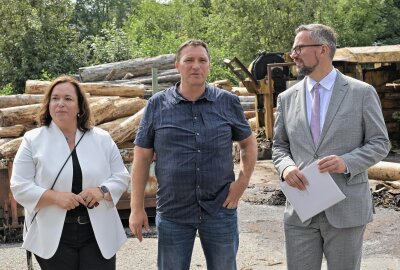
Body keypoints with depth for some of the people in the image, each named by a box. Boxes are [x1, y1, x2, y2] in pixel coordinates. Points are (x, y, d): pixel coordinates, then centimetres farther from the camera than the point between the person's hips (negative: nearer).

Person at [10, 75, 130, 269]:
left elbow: (121, 178, 8)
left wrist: (102, 191, -14)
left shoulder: (102, 139, 6)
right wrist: (55, 197, -19)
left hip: (98, 234, 2)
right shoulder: (33, 140, 0)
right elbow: (20, 187, -4)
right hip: (53, 237, -1)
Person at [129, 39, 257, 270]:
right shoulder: (157, 105, -1)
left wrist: (243, 181, -1)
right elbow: (142, 158, 1)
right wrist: (137, 209, -1)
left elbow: (249, 143, 14)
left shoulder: (228, 102, 1)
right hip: (173, 214, 0)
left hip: (220, 209, 1)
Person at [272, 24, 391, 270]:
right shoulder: (287, 98, 8)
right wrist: (286, 167, -9)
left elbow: (380, 143, 0)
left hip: (346, 209, -3)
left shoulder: (362, 93, -2)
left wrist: (347, 162, -18)